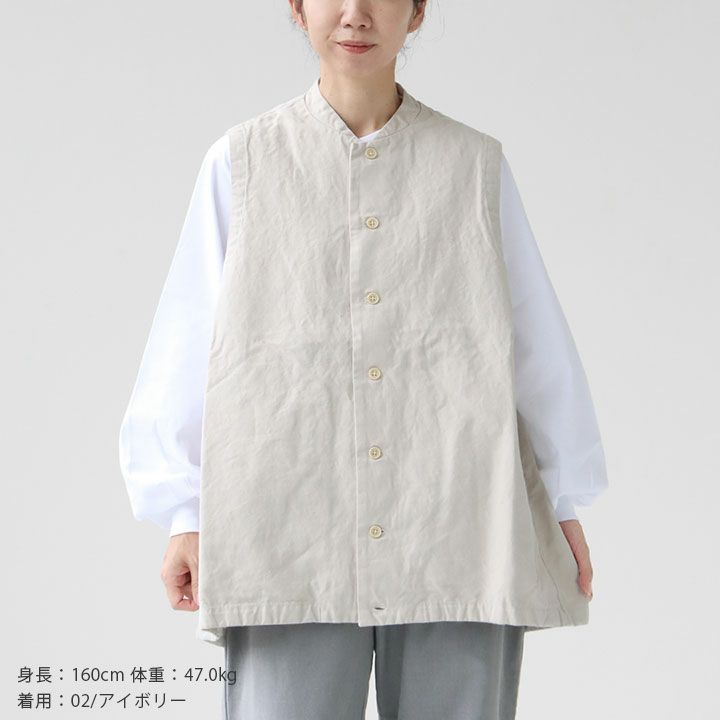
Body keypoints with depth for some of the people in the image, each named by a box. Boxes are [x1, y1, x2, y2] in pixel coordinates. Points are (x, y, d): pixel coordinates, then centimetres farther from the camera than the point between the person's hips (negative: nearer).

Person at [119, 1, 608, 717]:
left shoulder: (474, 164, 11)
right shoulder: (241, 163, 8)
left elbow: (536, 340, 12)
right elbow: (189, 342, 7)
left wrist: (564, 502, 10)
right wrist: (186, 512, 3)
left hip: (456, 527, 1)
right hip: (290, 532, -1)